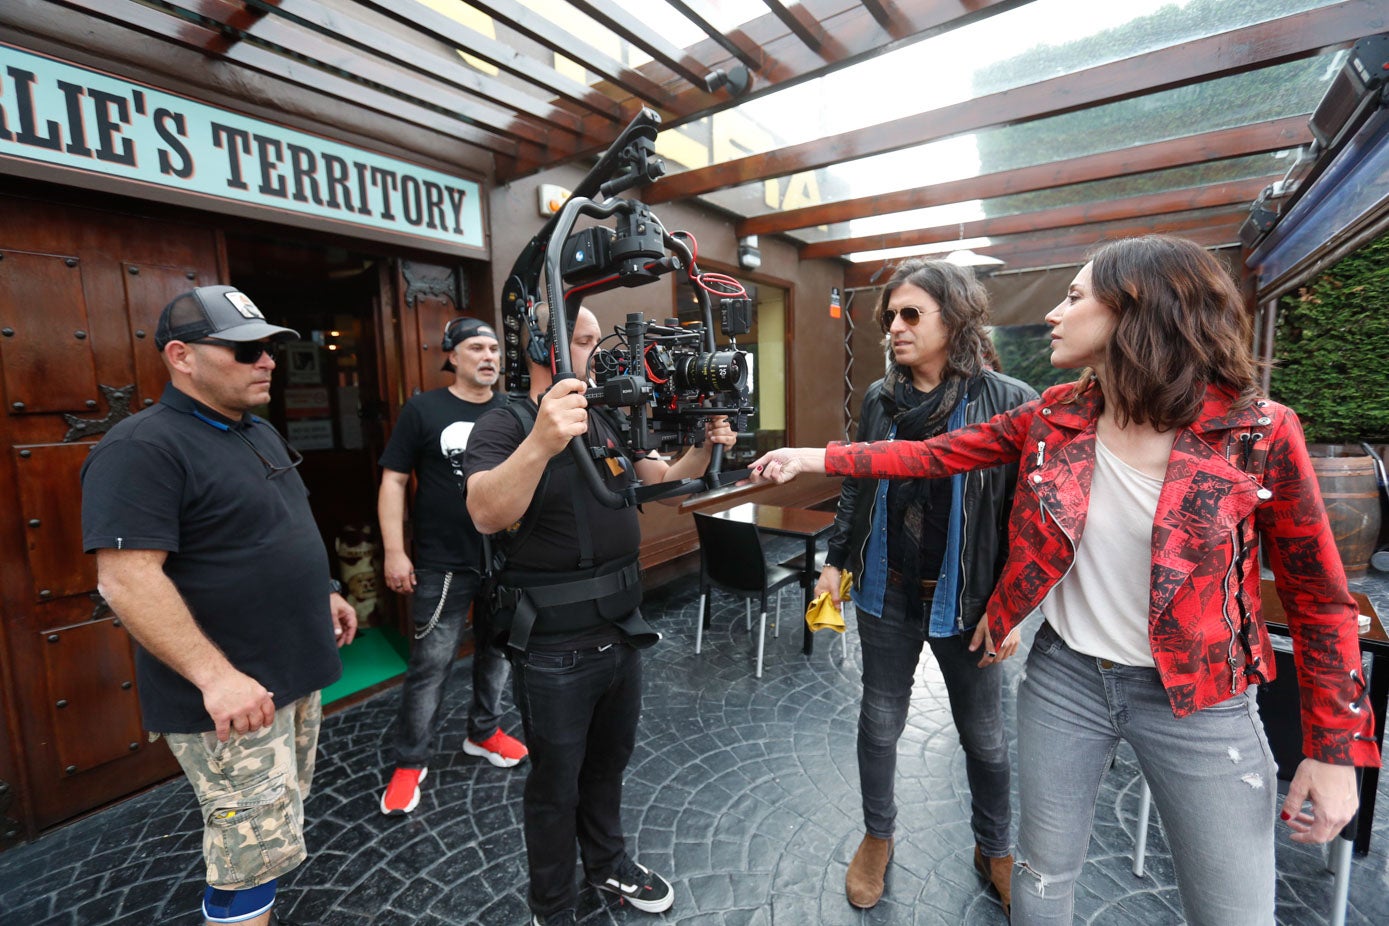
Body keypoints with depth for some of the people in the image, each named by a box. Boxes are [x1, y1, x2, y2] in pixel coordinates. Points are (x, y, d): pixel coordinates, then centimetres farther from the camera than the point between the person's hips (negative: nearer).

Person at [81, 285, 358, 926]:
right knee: (257, 849, 2)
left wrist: (323, 592, 17)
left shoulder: (260, 433, 11)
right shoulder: (145, 447, -17)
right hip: (231, 694, -9)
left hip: (296, 673, 9)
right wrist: (215, 675, -27)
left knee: (276, 828, 22)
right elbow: (126, 580, -23)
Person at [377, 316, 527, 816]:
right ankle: (410, 762, 23)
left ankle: (484, 732, 38)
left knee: (496, 652, 17)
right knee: (430, 664, 4)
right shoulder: (423, 409, -3)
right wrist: (394, 552, -9)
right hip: (442, 563, -3)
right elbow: (394, 480, -3)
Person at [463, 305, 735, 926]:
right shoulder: (504, 426, -15)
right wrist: (541, 443, -51)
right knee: (555, 785, 16)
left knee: (609, 763, 27)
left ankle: (608, 864, 52)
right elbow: (486, 515, -33)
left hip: (621, 630, 7)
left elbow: (658, 479, 15)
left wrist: (704, 448, -5)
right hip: (554, 648, -6)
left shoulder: (607, 422, 6)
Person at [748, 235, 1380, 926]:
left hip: (1198, 699, -2)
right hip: (1064, 676, 2)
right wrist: (814, 459, -4)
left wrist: (1336, 747, -4)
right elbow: (932, 455, -2)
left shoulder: (1258, 435, -14)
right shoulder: (1053, 417, -5)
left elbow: (1317, 597, -5)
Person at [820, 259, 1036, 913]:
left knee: (985, 735, 17)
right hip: (885, 592, 3)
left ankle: (994, 849, 45)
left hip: (965, 601, -2)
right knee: (880, 721, 16)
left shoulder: (1010, 402, -10)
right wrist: (836, 560, 7)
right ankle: (877, 835, 41)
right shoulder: (879, 399, 1)